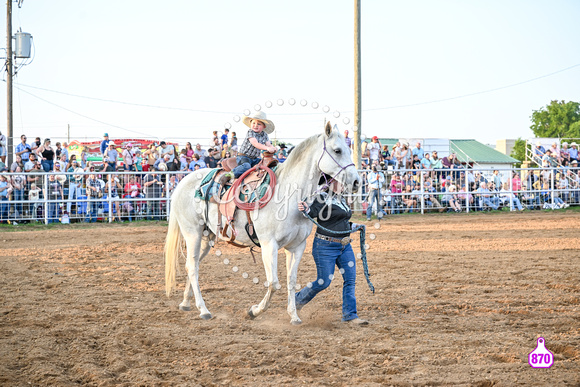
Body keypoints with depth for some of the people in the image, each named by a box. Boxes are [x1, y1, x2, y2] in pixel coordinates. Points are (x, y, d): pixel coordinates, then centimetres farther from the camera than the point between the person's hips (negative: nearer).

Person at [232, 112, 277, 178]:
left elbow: (268, 144, 4)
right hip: (243, 157, -7)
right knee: (246, 166, -36)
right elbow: (255, 143, -26)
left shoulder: (264, 135, 6)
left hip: (255, 158, 7)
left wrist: (273, 148, -23)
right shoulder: (250, 132, -13)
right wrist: (267, 148, -38)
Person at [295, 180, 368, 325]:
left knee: (350, 279, 0)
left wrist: (354, 226, 23)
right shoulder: (323, 198, -10)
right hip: (325, 246, -8)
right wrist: (305, 209, -43)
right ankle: (299, 299, 23)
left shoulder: (342, 200, 14)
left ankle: (350, 314, 6)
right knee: (324, 282, -3)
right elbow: (313, 213, -23)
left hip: (345, 246, 8)